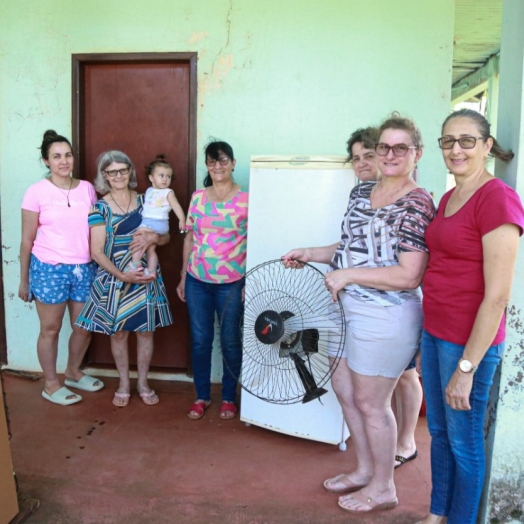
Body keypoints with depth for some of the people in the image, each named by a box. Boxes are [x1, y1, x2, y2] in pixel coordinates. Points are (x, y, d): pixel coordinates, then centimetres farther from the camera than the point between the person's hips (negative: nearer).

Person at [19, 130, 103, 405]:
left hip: (84, 269, 4)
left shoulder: (87, 188, 3)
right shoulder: (37, 192, -7)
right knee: (50, 329, 9)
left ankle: (73, 373, 38)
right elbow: (27, 240, -3)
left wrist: (99, 267, 8)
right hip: (49, 270, -4)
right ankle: (51, 384, 27)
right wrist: (24, 280, 0)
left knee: (84, 327, 14)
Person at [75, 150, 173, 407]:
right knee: (118, 332, 9)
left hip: (146, 276, 2)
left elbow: (165, 237, 9)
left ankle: (143, 383, 27)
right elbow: (97, 252, -9)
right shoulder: (100, 207, -5)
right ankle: (124, 383, 28)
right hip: (114, 278, -2)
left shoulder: (144, 201, 4)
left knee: (146, 330, 9)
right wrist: (122, 275, -20)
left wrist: (153, 237, -15)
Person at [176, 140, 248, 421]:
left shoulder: (246, 200, -5)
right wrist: (183, 277, 10)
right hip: (197, 281, 3)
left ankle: (228, 397, 27)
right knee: (200, 340, 10)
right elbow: (189, 238, 10)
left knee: (230, 341, 8)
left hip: (231, 283, -3)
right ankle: (202, 396, 27)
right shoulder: (197, 196, 6)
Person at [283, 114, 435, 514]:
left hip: (385, 319, -8)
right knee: (348, 393, 20)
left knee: (370, 404, 6)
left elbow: (409, 276, -23)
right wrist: (309, 254, 8)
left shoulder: (417, 205, -16)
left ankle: (383, 488, 31)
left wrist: (346, 274, -21)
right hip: (353, 312, 8)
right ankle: (365, 469, 42)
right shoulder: (362, 192, 8)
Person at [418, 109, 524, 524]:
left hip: (470, 342, -8)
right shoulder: (449, 198, 9)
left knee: (463, 440, 11)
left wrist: (466, 367, -17)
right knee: (438, 431, 21)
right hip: (435, 331, 8)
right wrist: (428, 340, 16)